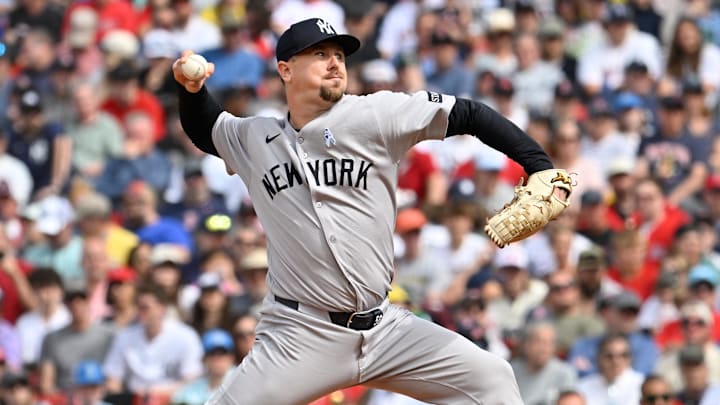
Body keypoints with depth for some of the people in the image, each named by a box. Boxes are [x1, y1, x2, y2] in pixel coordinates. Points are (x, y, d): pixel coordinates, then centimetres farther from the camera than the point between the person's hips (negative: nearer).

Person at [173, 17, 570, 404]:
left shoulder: (373, 115, -3)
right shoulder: (254, 138, 7)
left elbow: (468, 115, -3)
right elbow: (204, 130, 29)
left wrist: (541, 167, -12)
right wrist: (191, 89, 8)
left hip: (386, 329, 0)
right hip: (299, 337, 0)